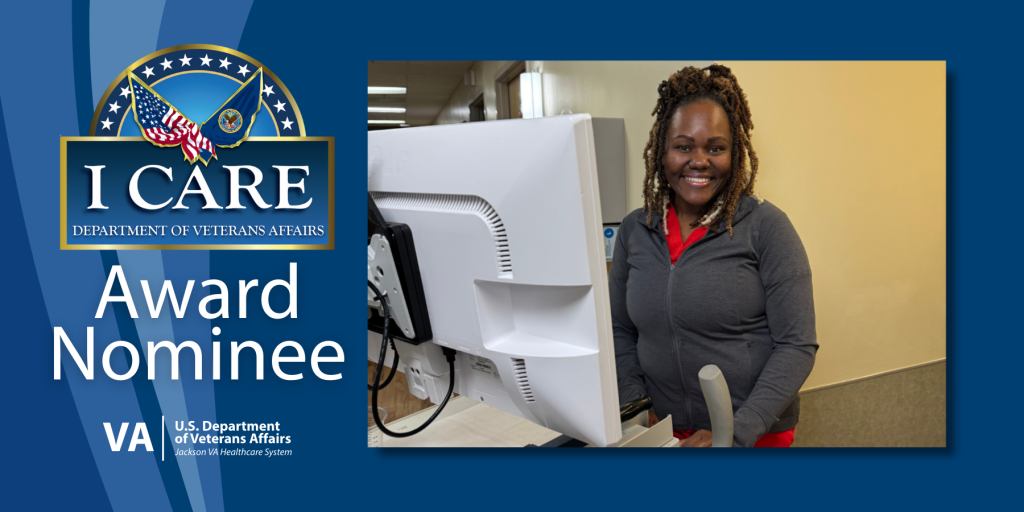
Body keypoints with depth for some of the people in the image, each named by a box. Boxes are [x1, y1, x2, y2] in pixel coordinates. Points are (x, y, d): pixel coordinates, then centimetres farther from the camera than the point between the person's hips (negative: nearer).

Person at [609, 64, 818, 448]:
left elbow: (797, 345, -13)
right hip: (664, 431, 3)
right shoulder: (633, 230, -1)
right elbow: (621, 332, 6)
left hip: (755, 433, -3)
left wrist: (738, 431, -22)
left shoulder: (766, 226, -11)